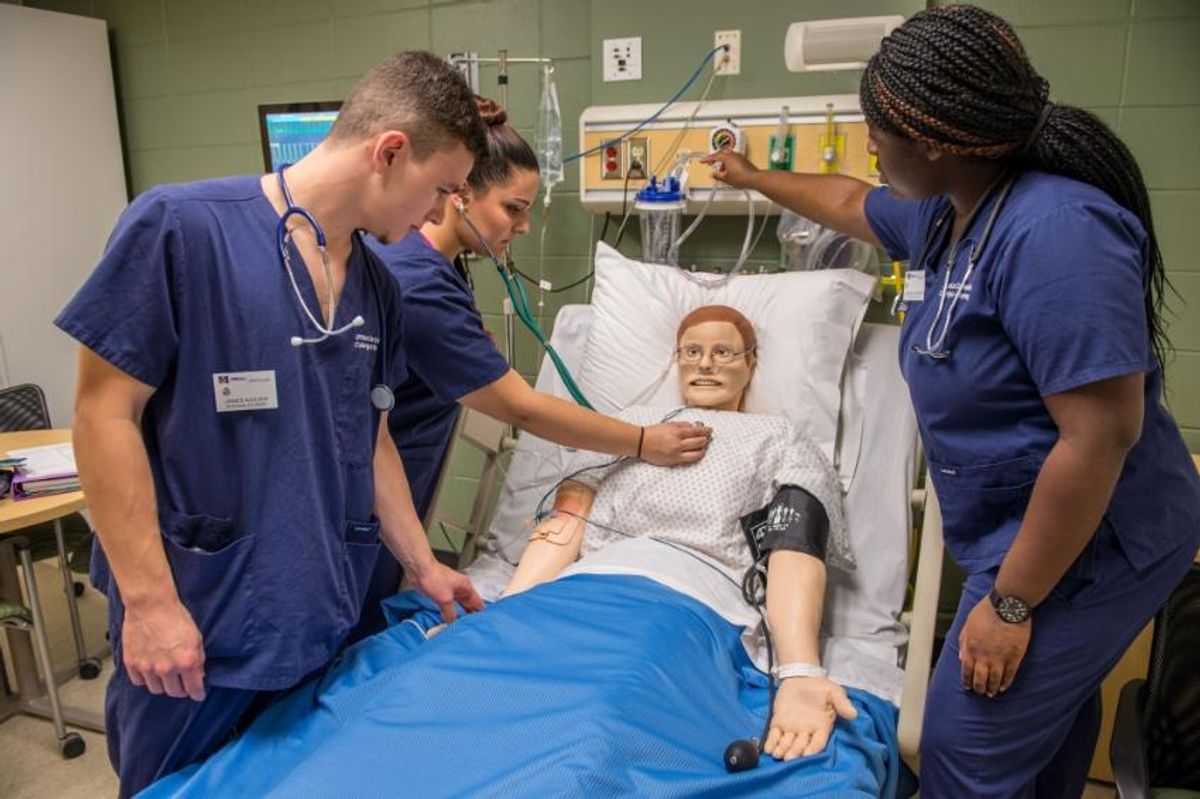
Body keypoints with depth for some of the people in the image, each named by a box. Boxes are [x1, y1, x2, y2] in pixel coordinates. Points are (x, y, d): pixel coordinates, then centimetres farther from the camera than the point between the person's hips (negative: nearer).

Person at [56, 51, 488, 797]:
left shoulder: (376, 284, 4)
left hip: (324, 617, 6)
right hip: (198, 621, -5)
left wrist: (424, 564, 13)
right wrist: (150, 599, -15)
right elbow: (105, 415, -14)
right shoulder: (180, 227, -15)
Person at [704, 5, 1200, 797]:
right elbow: (852, 204, 24)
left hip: (1081, 550, -9)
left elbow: (1101, 435, -30)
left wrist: (1010, 603, -23)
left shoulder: (1052, 232, -28)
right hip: (1034, 532, 9)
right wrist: (754, 178, 35)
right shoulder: (947, 214, 2)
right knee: (1042, 712, 26)